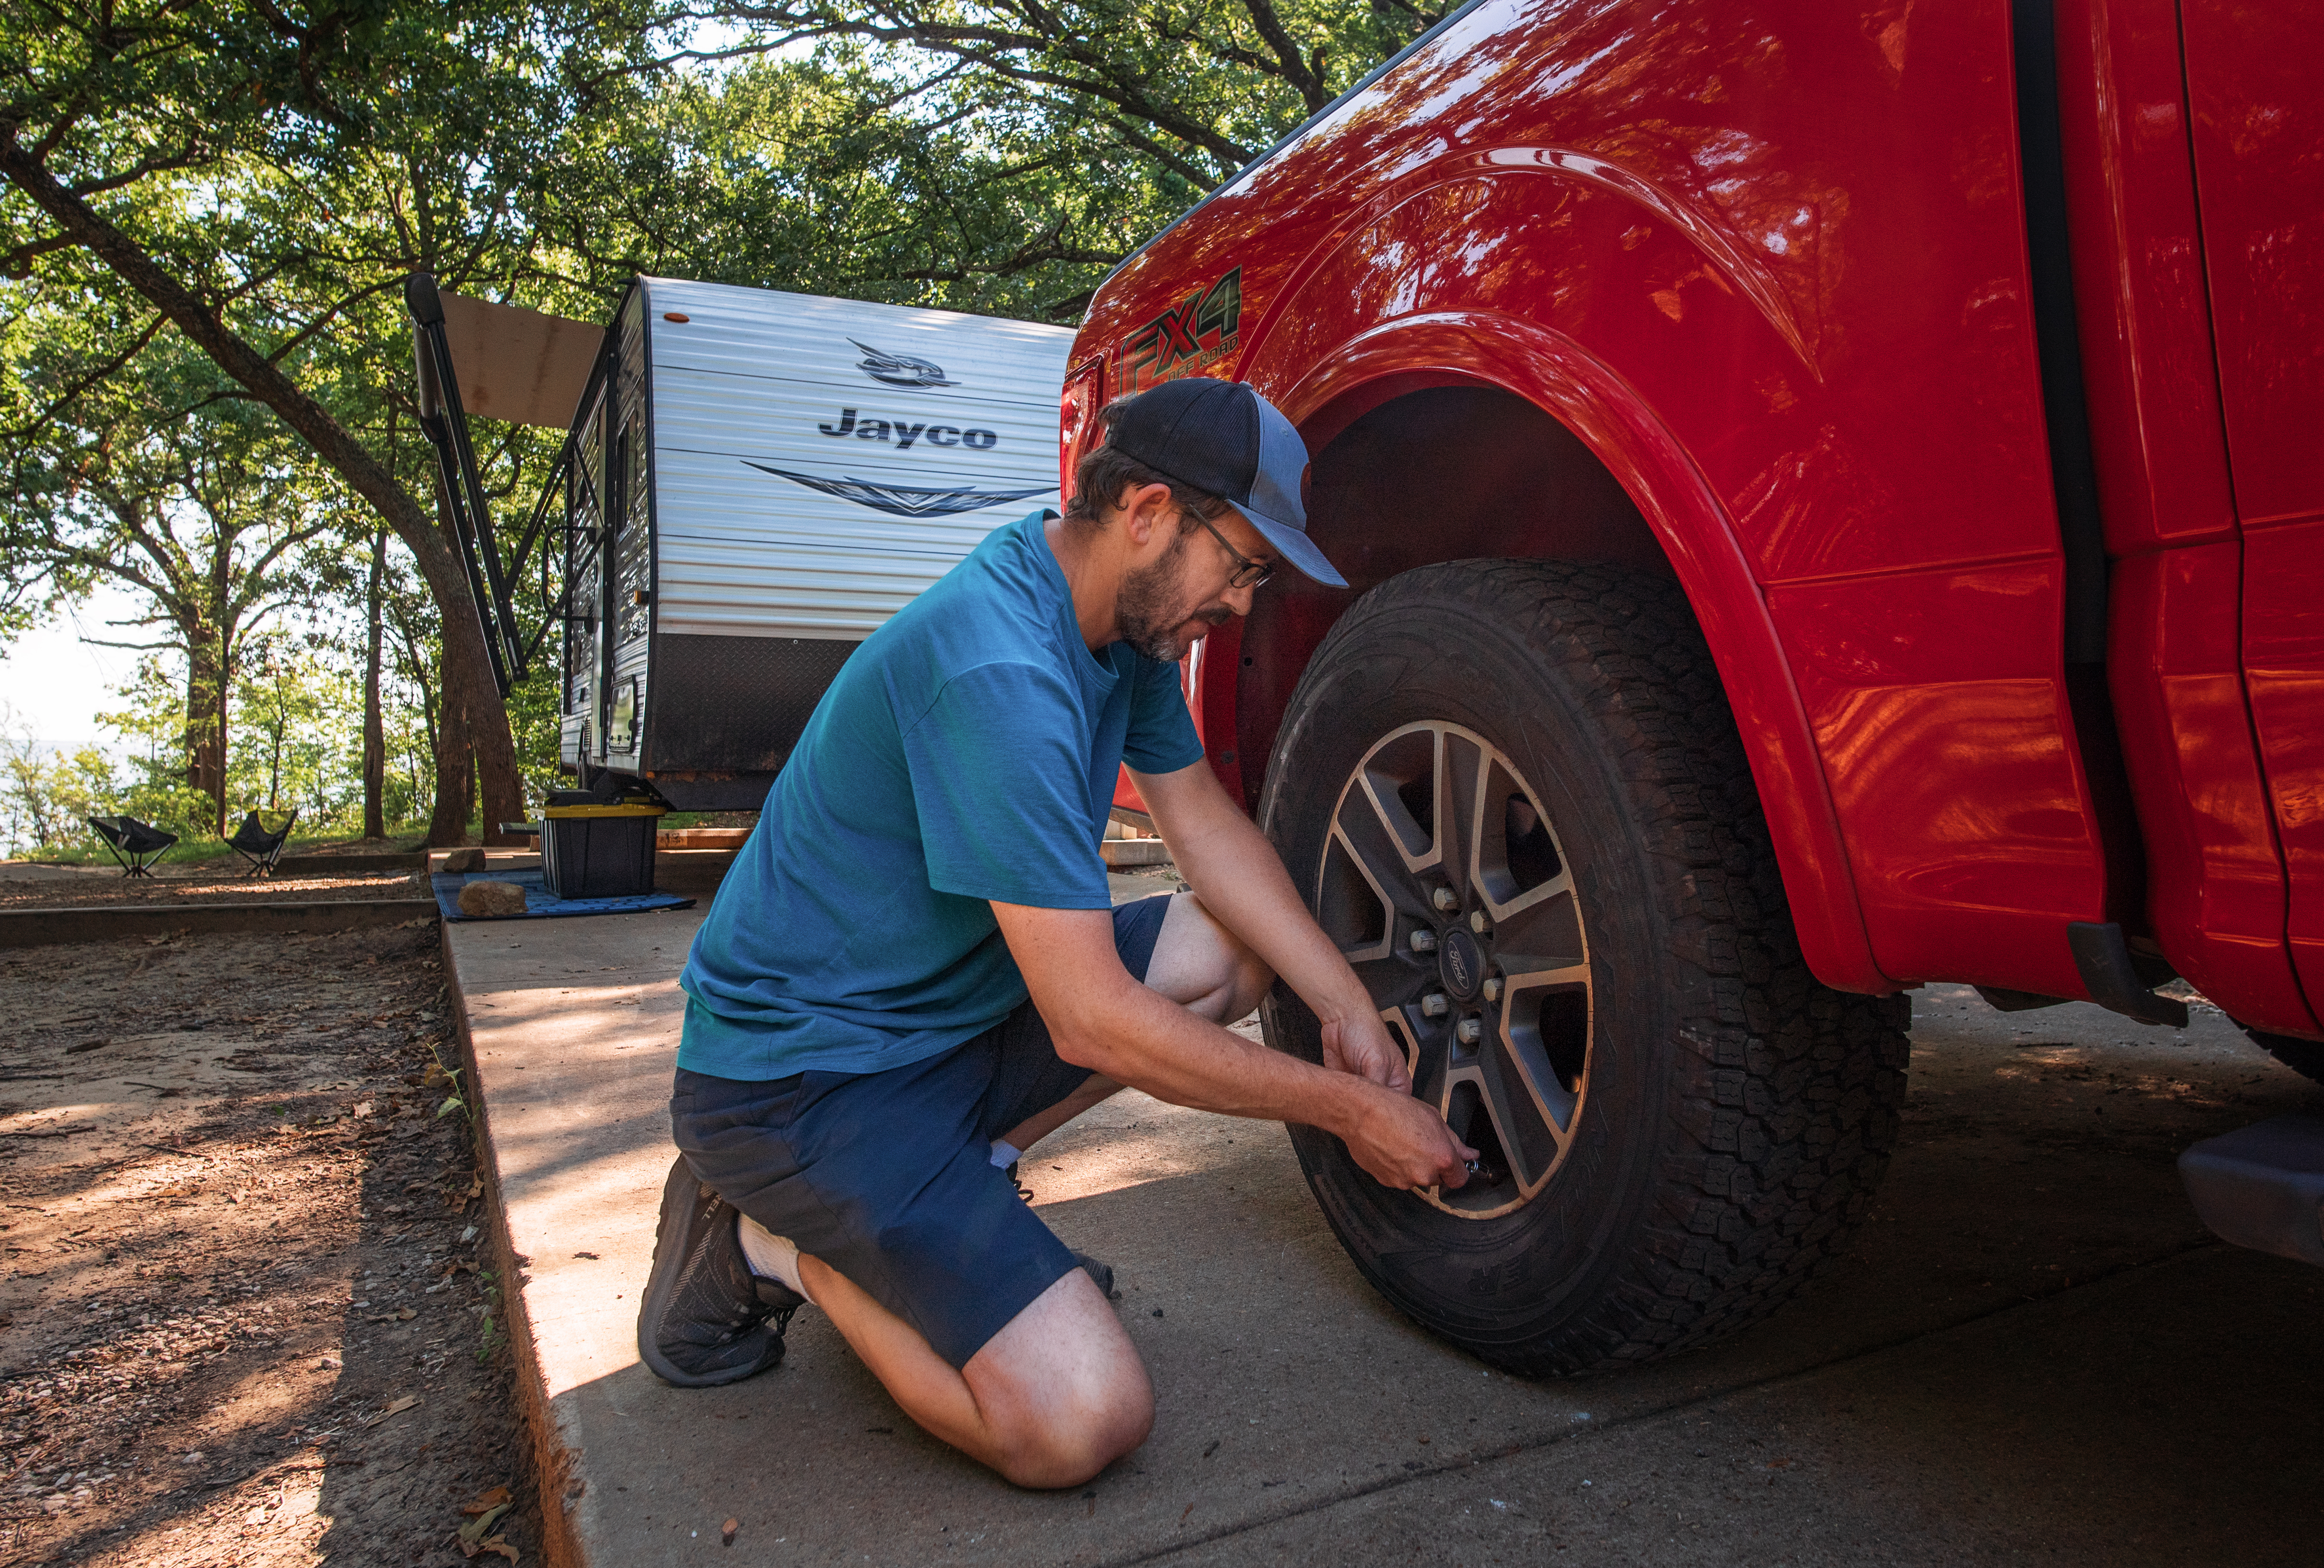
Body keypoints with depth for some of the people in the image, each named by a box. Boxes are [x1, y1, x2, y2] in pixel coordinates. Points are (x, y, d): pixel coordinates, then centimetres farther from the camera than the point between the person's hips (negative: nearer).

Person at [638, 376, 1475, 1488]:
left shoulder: (1122, 609, 2)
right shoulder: (999, 671, -29)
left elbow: (1204, 823, 9)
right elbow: (1093, 1021, -28)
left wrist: (1347, 1011, -2)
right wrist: (1349, 1110, -18)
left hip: (963, 1005, 10)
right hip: (801, 1069, -9)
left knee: (1236, 950, 3)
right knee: (1082, 1421, -19)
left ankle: (937, 1183, 5)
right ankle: (777, 1241, 3)